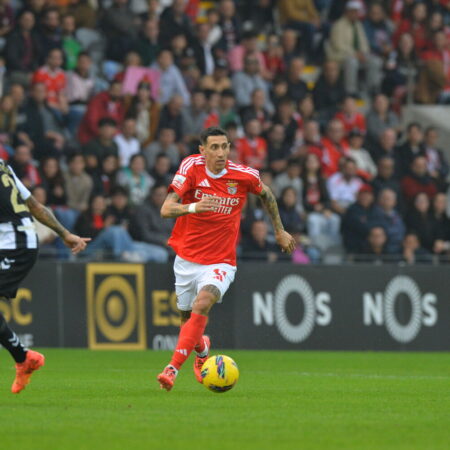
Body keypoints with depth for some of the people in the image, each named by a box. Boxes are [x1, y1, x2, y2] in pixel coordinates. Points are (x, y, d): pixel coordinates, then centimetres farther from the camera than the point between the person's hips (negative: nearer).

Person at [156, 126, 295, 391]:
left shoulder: (245, 176, -9)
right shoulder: (192, 168, -12)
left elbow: (266, 194, 15)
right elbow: (166, 209, -21)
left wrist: (280, 231, 21)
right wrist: (192, 207, -41)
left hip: (220, 262, -2)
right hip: (187, 259, 2)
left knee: (202, 304, -28)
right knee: (188, 318, 13)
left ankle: (173, 368, -32)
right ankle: (202, 349, 50)